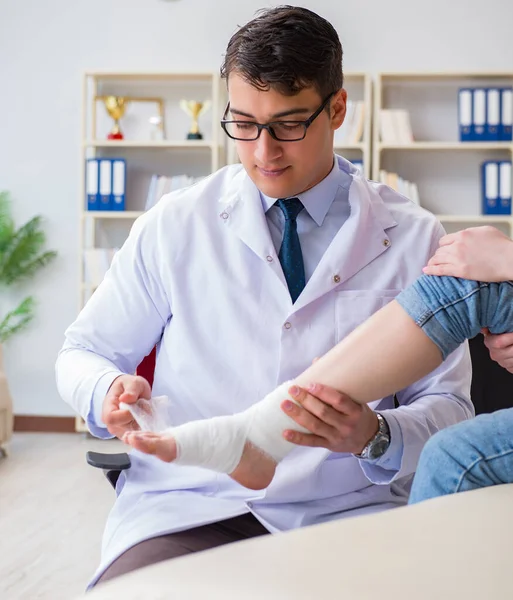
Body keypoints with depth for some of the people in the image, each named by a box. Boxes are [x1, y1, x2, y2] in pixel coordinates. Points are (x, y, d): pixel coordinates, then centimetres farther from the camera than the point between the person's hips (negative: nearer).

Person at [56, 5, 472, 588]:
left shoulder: (415, 239, 6)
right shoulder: (174, 224, 8)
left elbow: (447, 405, 5)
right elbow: (82, 352, 15)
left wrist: (376, 435, -18)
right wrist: (107, 392, -10)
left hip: (347, 512, 1)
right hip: (187, 509, 0)